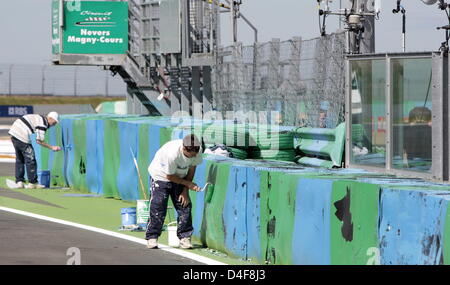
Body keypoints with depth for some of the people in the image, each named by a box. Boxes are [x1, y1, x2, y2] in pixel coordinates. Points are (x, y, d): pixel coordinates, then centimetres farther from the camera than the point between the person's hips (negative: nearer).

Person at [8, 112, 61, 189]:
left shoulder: (40, 118, 19)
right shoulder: (43, 123, -11)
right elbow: (39, 141, -12)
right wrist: (52, 147, -5)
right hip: (22, 136, -10)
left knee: (20, 159, 17)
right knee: (30, 159, -1)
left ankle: (19, 182, 17)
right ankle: (32, 183, 3)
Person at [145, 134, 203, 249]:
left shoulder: (197, 152, -22)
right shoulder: (172, 153, -38)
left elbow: (191, 169, -5)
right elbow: (170, 176, -24)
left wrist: (185, 191, -8)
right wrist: (188, 184, -20)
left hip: (180, 176, 5)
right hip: (161, 176, -5)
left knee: (185, 206, -5)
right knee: (158, 206, -11)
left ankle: (184, 238, 3)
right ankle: (152, 237, -1)